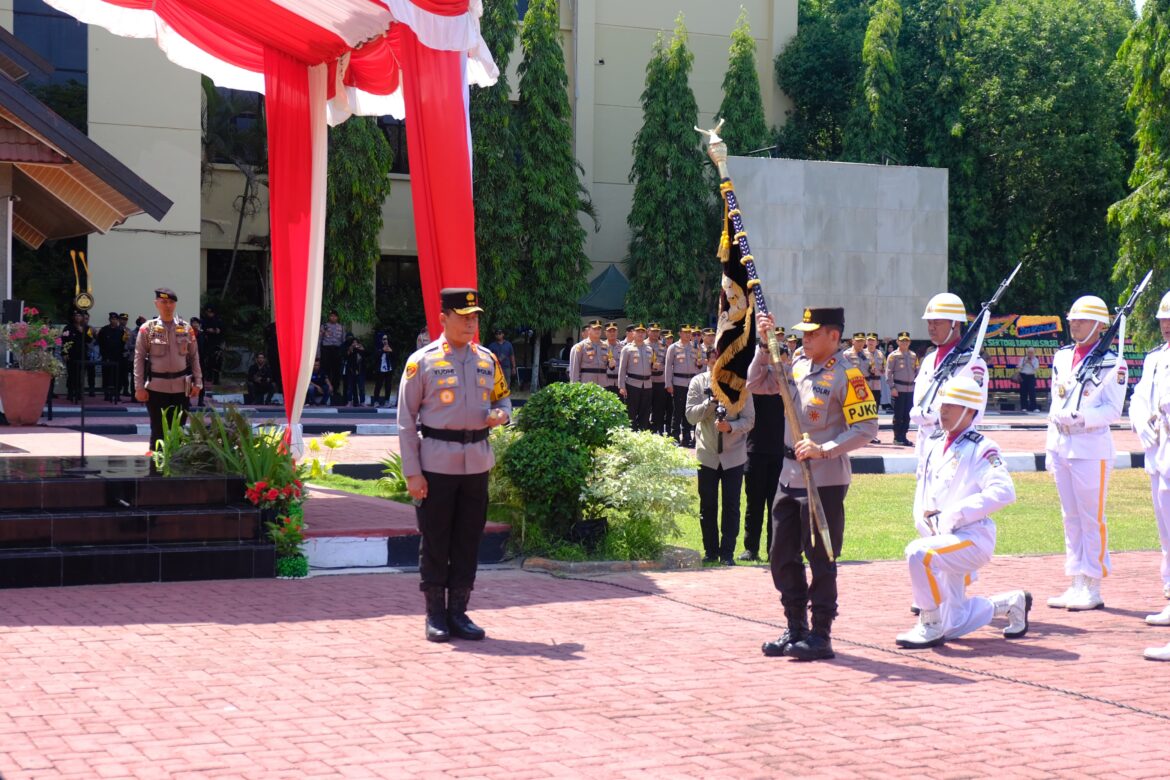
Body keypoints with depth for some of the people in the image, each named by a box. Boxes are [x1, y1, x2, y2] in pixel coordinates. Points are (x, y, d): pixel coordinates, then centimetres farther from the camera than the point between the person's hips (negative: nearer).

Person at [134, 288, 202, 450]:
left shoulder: (186, 328, 5)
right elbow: (139, 359, -2)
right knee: (158, 432, 2)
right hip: (156, 387, -2)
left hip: (181, 387, 2)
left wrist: (197, 382, 3)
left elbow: (194, 357, 9)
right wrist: (139, 387, -7)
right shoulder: (147, 329, -2)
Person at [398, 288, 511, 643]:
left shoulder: (488, 360, 9)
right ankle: (436, 616, 11)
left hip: (477, 462, 4)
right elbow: (406, 420, -4)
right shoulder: (422, 362, -5)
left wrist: (500, 414, -5)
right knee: (435, 542, 2)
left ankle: (458, 612, 18)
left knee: (468, 540, 8)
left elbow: (503, 398, 21)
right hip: (436, 462, -4)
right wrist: (412, 472, -10)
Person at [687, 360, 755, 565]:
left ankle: (727, 553, 6)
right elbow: (691, 415, -7)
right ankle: (710, 552, 17)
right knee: (707, 505, 7)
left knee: (731, 506, -1)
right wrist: (711, 402, -21)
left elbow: (749, 419, -4)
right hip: (707, 454, 1)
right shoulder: (698, 382, 0)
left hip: (734, 454, -1)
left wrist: (731, 427, -23)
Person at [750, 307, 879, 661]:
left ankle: (820, 636, 6)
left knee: (820, 558, -2)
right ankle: (796, 629, 23)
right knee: (783, 556, 12)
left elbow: (866, 427, -16)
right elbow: (757, 384, 15)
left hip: (825, 479, -8)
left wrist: (823, 450, -24)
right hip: (790, 475, 8)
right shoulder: (798, 365, 10)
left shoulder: (846, 375, -12)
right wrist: (764, 344, 4)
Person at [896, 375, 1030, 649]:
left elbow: (1004, 491, -23)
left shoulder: (981, 448, -9)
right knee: (952, 626, 9)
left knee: (918, 553, -35)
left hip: (974, 537, -8)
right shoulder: (934, 447, 14)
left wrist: (955, 514, -23)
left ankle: (931, 627, -21)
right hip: (945, 541, 8)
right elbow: (922, 494, 17)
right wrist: (926, 519, -5)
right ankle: (1011, 603, 32)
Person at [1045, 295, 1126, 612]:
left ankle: (1093, 589, 4)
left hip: (1091, 447, -7)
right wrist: (1051, 447, 14)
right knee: (1070, 517, 10)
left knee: (1092, 518, -2)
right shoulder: (1061, 357, 13)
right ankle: (1077, 584, 17)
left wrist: (1080, 418, -24)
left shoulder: (1112, 363, -7)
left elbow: (1113, 410, -12)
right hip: (1062, 446, 7)